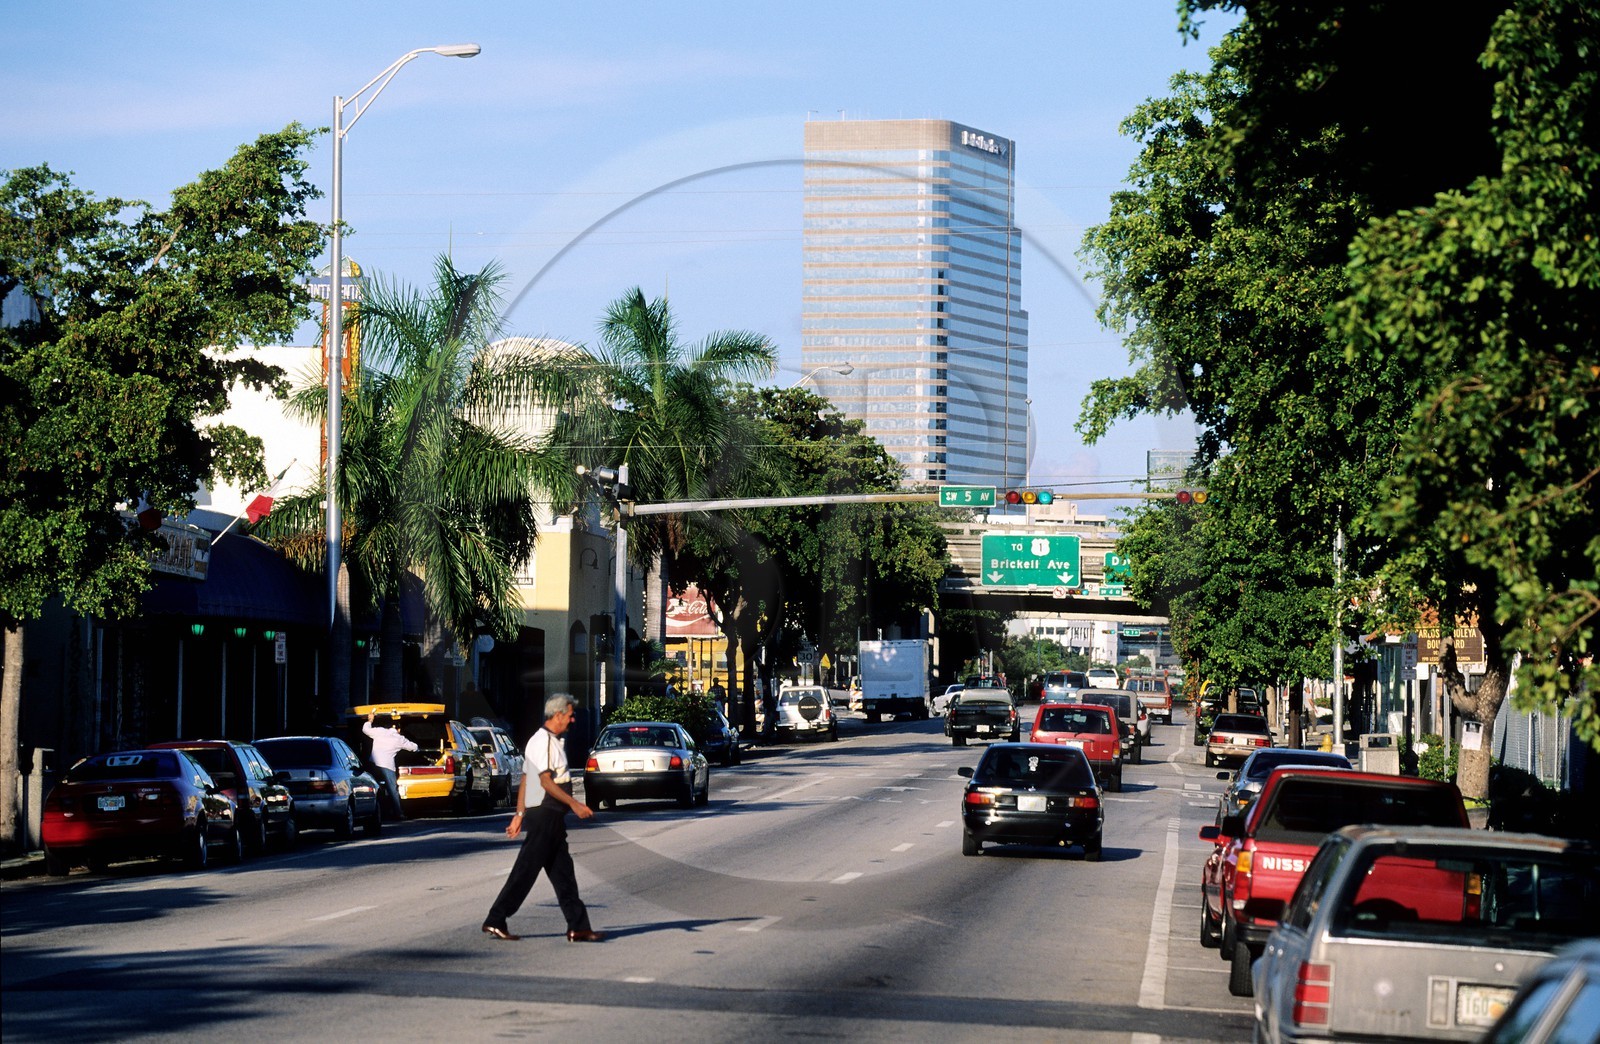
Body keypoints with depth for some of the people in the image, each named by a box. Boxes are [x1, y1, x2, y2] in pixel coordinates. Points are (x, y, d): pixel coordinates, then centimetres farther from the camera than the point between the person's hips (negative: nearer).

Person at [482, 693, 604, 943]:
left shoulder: (552, 741, 18)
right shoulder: (543, 741, -13)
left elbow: (525, 780, 19)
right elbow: (545, 780, -20)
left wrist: (519, 814, 19)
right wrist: (573, 803, -23)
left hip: (552, 818, 10)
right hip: (544, 815, -10)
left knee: (563, 873, 8)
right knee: (525, 871, -6)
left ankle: (578, 927, 9)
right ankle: (496, 921, -1)